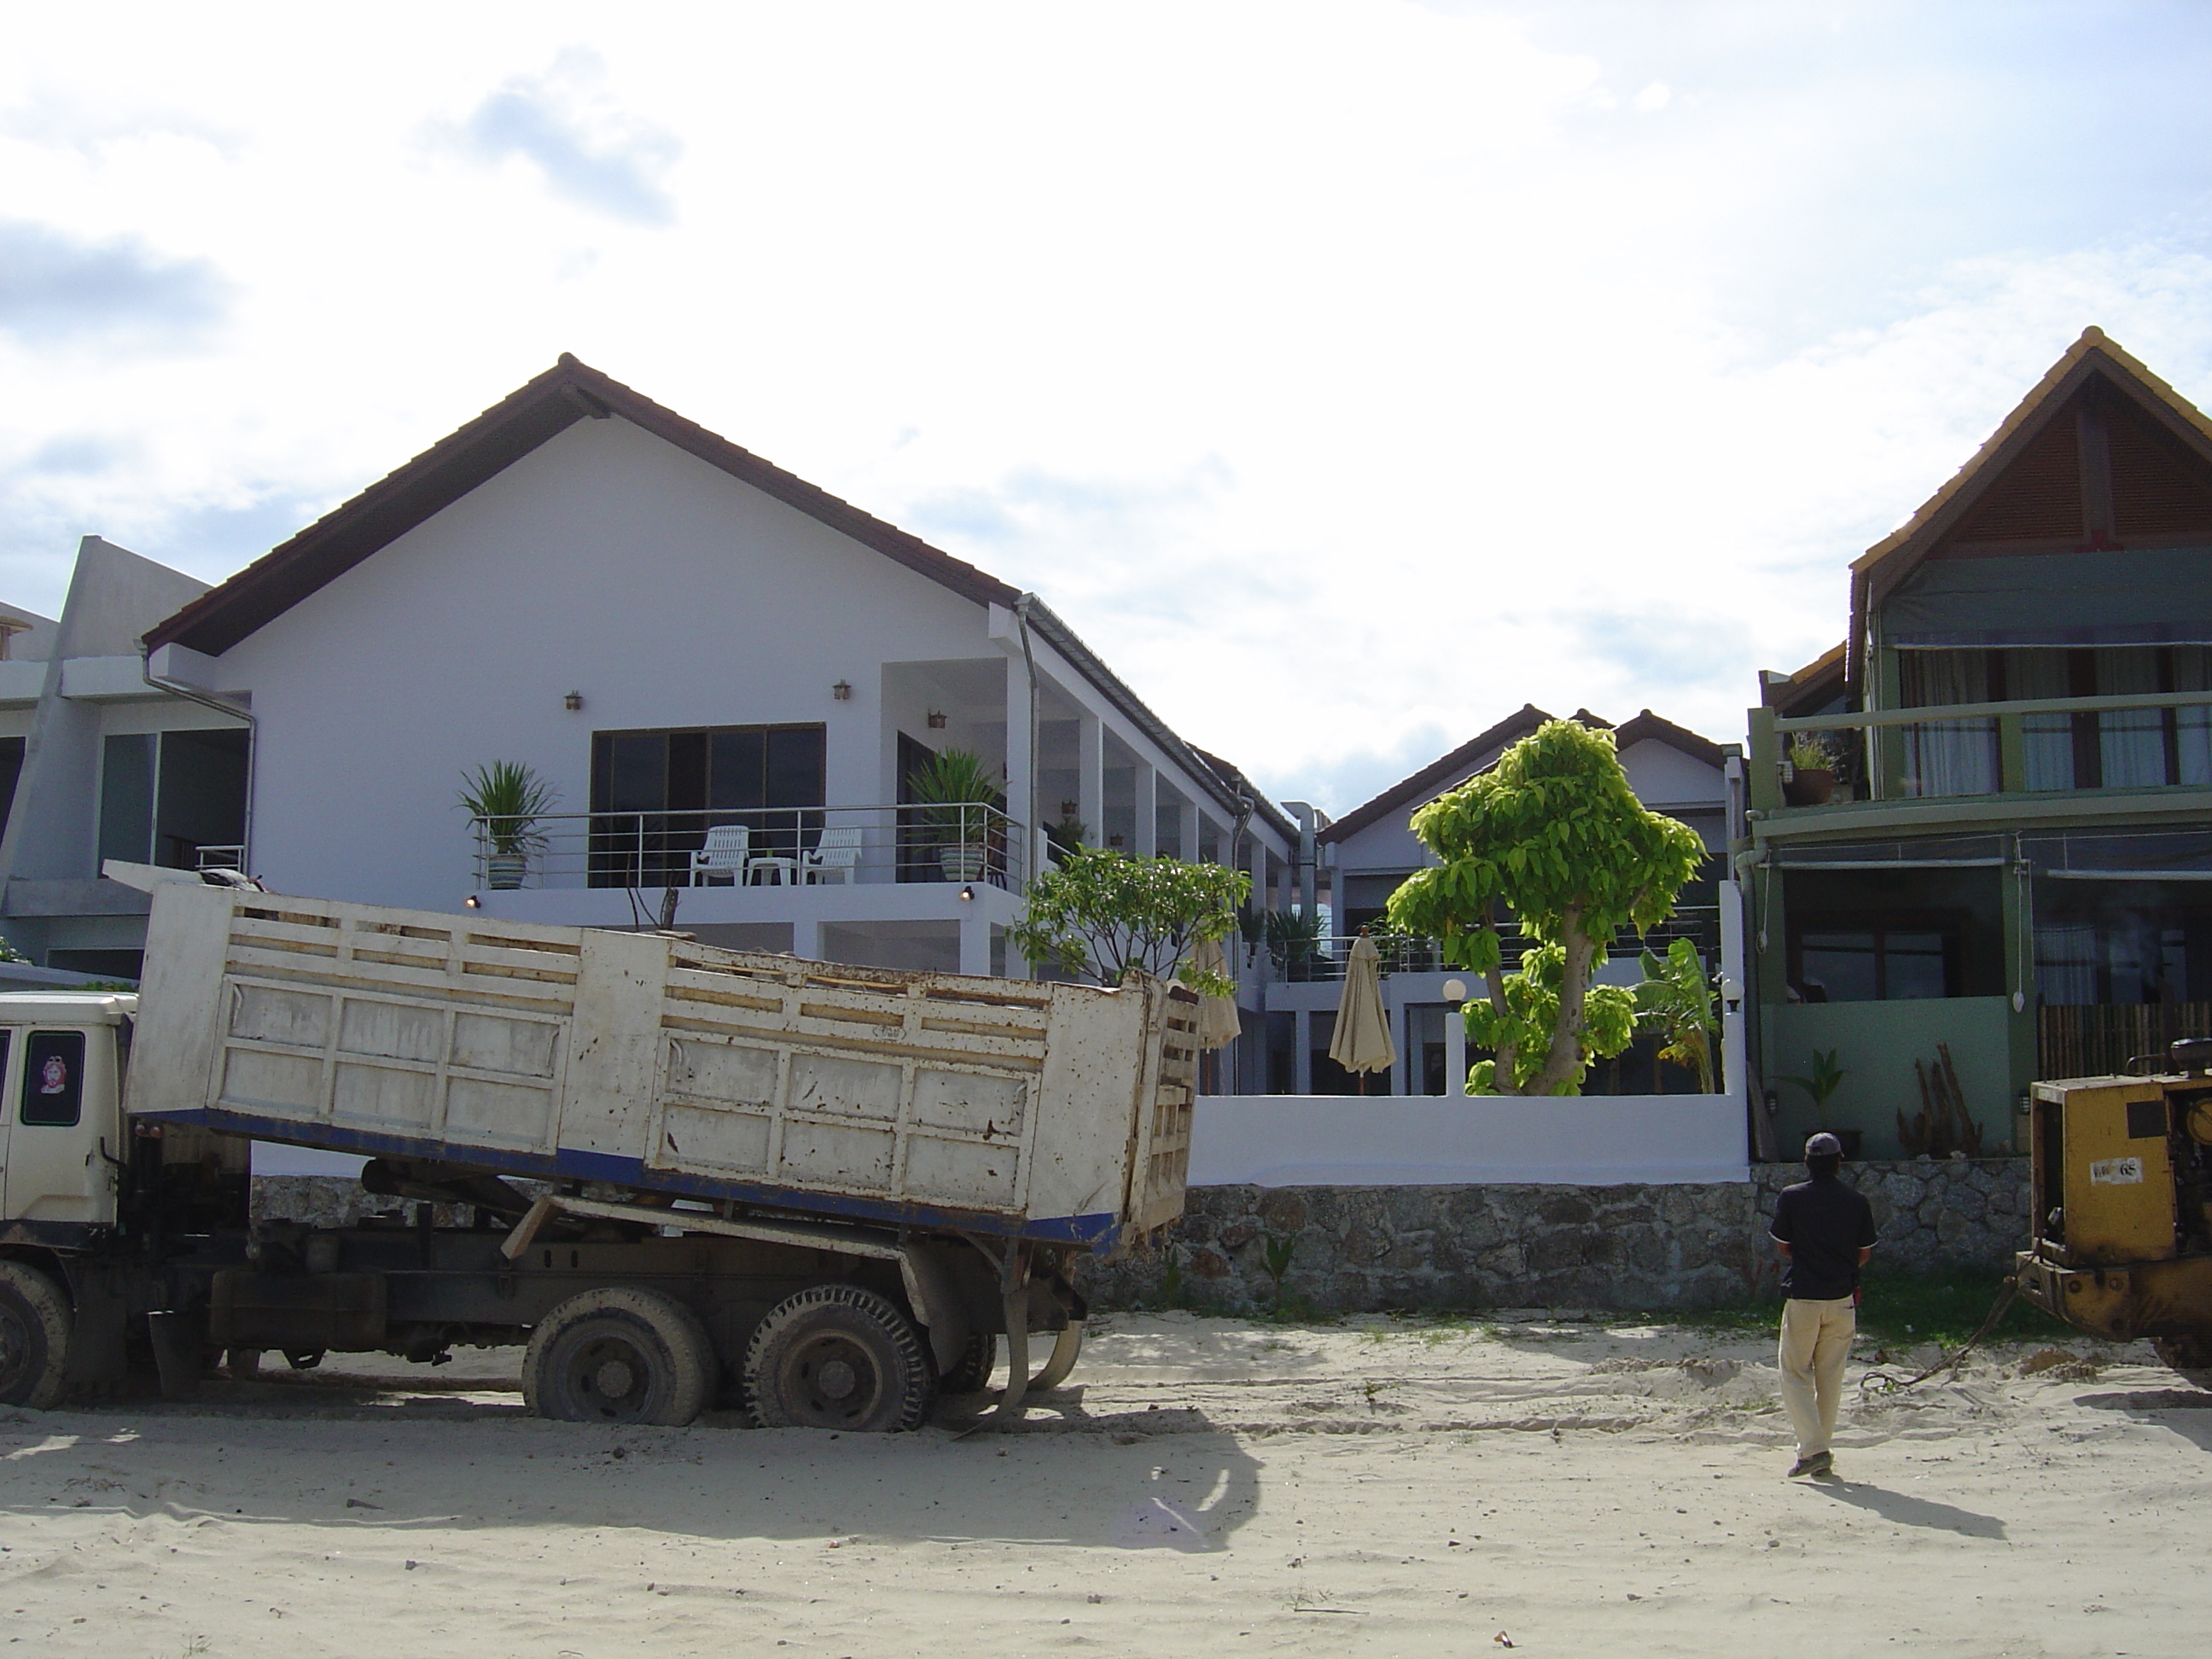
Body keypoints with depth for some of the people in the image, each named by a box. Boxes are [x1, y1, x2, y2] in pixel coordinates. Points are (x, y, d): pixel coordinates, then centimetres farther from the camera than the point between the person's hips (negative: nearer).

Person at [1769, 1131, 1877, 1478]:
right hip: (1842, 1298, 3)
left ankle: (1813, 1449, -10)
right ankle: (1820, 1453, 17)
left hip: (1802, 1296, -3)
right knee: (1830, 1378, 12)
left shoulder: (1791, 1198, -6)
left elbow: (1784, 1247, 2)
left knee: (1796, 1375, 4)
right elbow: (1865, 1253, 5)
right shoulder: (1857, 1201, -1)